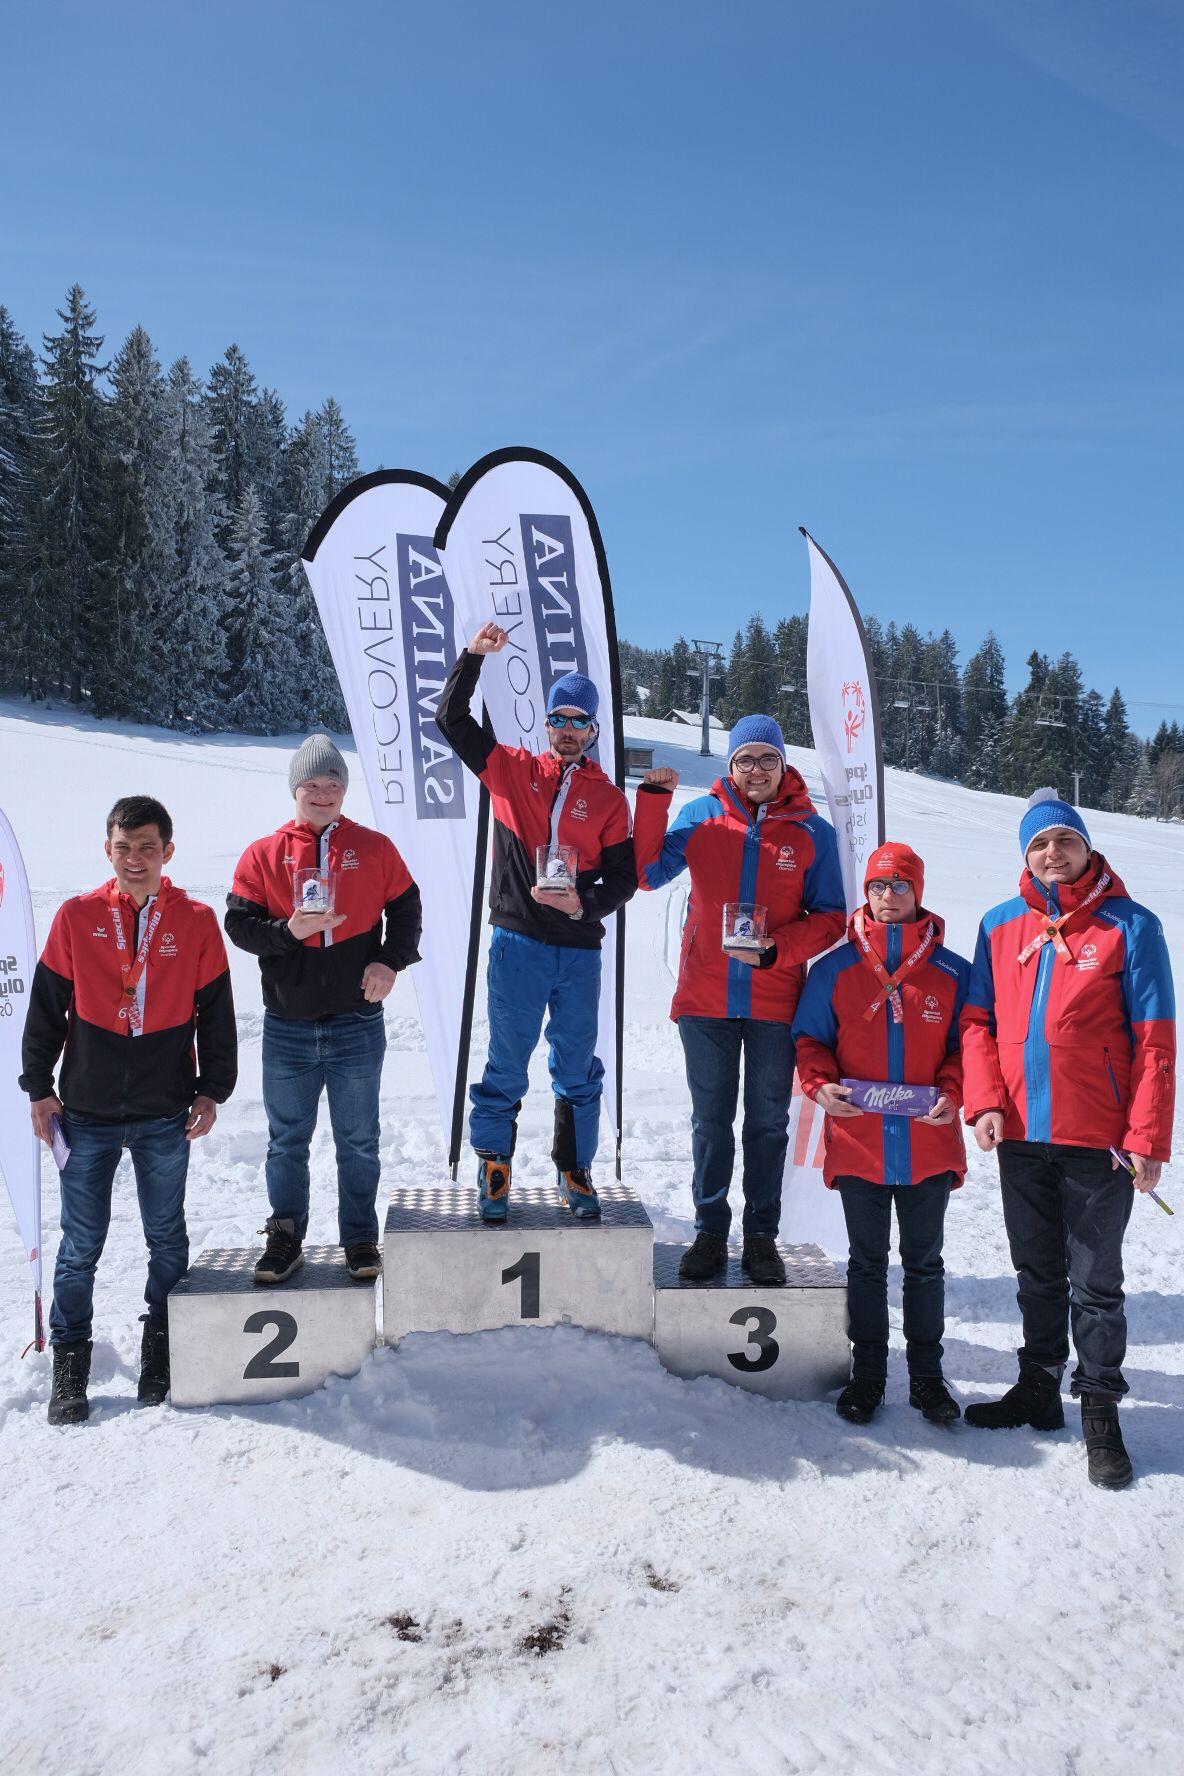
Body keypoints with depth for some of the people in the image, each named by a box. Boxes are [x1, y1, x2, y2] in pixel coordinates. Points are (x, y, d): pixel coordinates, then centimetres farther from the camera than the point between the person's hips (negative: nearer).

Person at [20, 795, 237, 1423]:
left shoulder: (196, 922, -2)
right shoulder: (76, 918, -2)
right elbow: (45, 1010, 4)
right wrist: (39, 1089, 3)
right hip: (86, 1115, 0)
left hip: (165, 1116, 0)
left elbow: (215, 1015, 4)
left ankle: (161, 1348, 29)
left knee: (167, 1237, 12)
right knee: (80, 1246, 7)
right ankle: (69, 1360, 23)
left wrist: (212, 1091, 3)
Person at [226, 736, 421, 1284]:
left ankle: (360, 1240, 24)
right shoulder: (263, 854, 1)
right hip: (287, 1028, 0)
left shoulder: (373, 848, 3)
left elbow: (406, 909, 9)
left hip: (357, 1025, 0)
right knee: (287, 1141, 12)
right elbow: (239, 923, -2)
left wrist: (390, 961, -6)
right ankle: (285, 1239, 26)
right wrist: (288, 930, -19)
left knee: (358, 1141, 10)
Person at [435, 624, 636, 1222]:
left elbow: (622, 876, 4)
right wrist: (473, 655, -5)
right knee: (505, 1066, 5)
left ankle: (575, 1172, 24)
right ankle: (493, 1171, 19)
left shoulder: (609, 798, 7)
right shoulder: (512, 770, 6)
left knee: (578, 1071, 9)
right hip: (517, 943, -1)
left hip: (579, 951, 1)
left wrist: (583, 902, -15)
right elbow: (452, 719, 4)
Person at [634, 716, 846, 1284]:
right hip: (706, 998, 0)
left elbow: (830, 917, 0)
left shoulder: (811, 831, -2)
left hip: (775, 1001, 0)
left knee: (768, 1122, 10)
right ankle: (710, 1232, 22)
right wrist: (653, 801, -17)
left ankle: (762, 1237, 22)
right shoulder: (701, 815, 0)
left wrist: (776, 950, -16)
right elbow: (648, 872, -8)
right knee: (710, 1120, 10)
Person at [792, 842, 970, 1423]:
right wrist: (820, 1085, -13)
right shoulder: (834, 969, 1)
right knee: (867, 1262, 12)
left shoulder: (952, 972, 2)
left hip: (928, 1144, 0)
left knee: (924, 1263, 12)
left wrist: (952, 1092, -12)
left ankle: (926, 1373, 25)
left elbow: (966, 1044, 5)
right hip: (857, 1141, 0)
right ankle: (866, 1371, 24)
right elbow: (810, 1039, 5)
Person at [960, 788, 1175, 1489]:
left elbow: (1154, 1041, -6)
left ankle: (1101, 1411, 19)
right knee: (1037, 1274, 17)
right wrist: (985, 1100, -5)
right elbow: (978, 1022, 8)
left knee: (1095, 1282, 5)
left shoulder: (1130, 925, -5)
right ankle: (1039, 1388, 31)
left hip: (1098, 1141, -4)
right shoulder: (1001, 926, 6)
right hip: (1021, 1136, 4)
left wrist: (1148, 1138, -11)